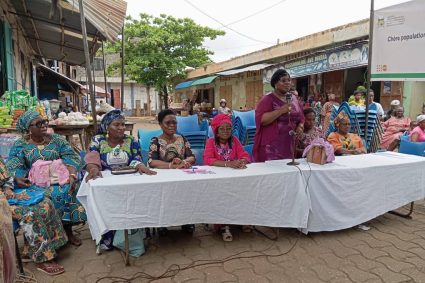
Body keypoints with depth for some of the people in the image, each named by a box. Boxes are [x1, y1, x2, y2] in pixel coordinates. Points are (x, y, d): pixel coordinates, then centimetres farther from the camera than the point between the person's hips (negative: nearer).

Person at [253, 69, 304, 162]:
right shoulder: (267, 99, -6)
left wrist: (300, 127, 1)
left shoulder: (293, 98, 13)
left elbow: (301, 118, 22)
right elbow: (261, 119, -19)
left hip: (288, 146, 6)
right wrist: (281, 110, -23)